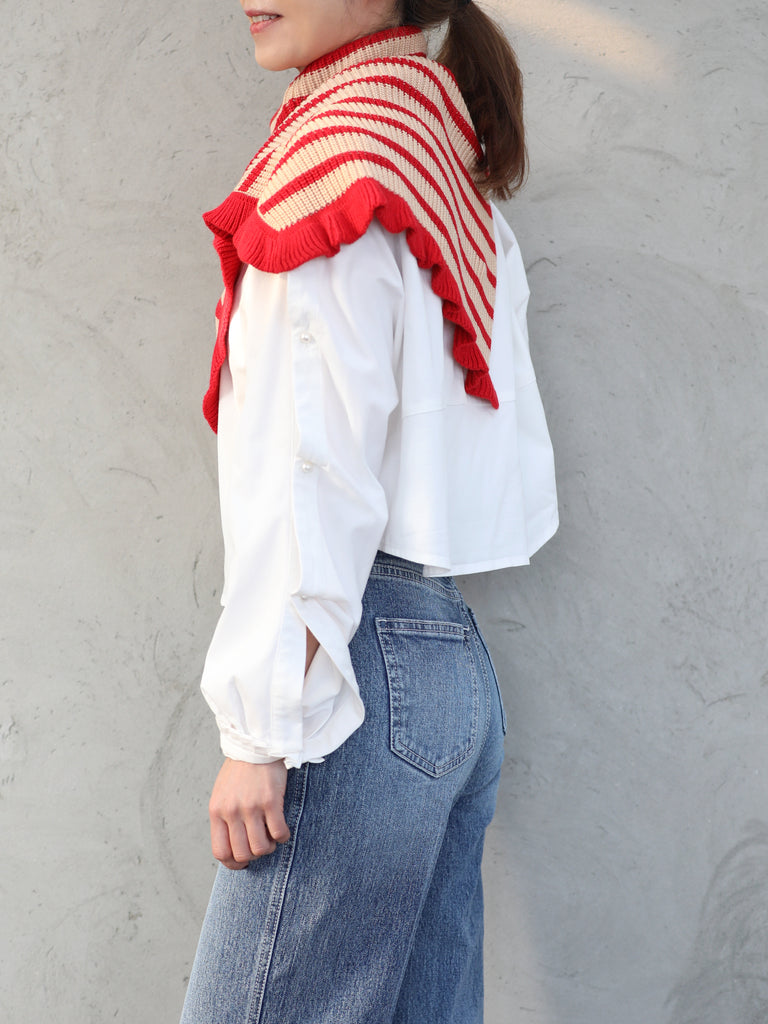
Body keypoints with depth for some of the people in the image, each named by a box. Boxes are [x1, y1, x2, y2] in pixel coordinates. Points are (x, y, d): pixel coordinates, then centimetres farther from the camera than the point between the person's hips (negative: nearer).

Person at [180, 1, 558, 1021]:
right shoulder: (450, 180, 19)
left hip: (368, 666, -9)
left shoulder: (339, 151, -7)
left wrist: (262, 727, -15)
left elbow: (317, 469, -14)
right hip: (459, 667, 9)